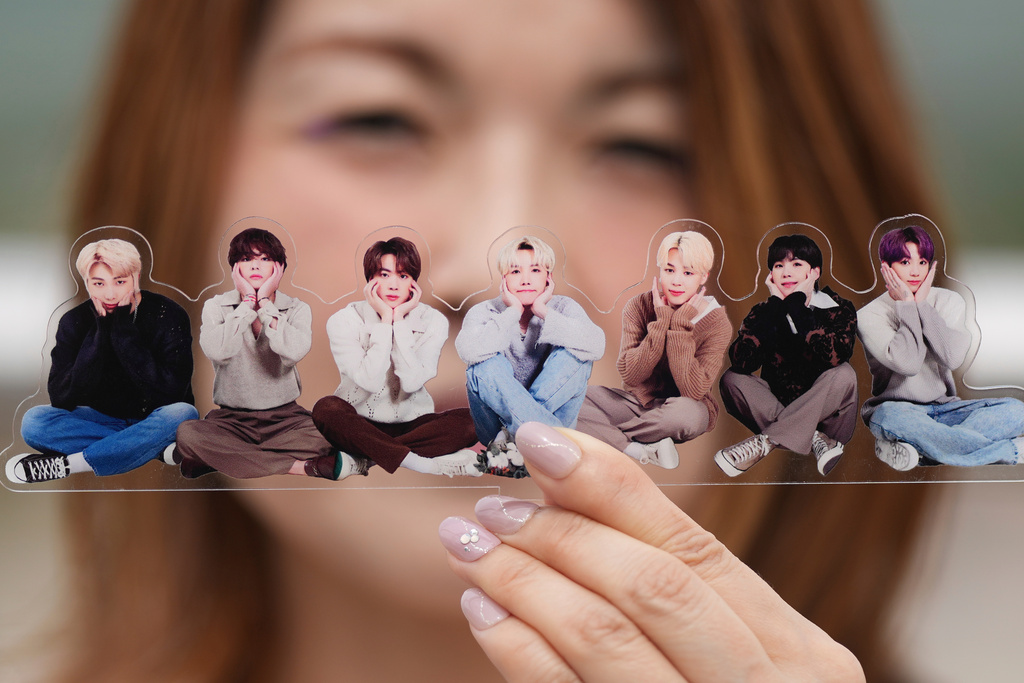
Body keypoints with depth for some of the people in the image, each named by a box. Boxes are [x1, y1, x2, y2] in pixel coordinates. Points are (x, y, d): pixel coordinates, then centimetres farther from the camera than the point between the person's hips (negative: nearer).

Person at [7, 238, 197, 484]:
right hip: (104, 421, 3)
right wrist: (101, 333, -22)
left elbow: (170, 393, -24)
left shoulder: (169, 316, -13)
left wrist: (124, 330, -25)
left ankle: (69, 464, -30)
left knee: (182, 414, -36)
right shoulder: (74, 322, -5)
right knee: (34, 420, -22)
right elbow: (61, 399, -16)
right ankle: (156, 450, -26)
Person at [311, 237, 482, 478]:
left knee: (469, 420, -26)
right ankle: (423, 464, -35)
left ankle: (362, 460, -28)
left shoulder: (432, 322, -4)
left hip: (411, 423, 2)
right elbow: (371, 382, -23)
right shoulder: (343, 321, -10)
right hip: (359, 424, -2)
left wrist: (399, 320, -19)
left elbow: (411, 382, -20)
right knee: (326, 409, -35)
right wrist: (385, 321, -21)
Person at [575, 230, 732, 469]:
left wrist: (680, 325, -24)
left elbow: (692, 391, -23)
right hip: (637, 402, 3)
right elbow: (630, 375, -16)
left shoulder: (717, 323, -12)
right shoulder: (639, 307, -6)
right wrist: (662, 322, -22)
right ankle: (644, 452, -30)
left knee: (687, 412, -40)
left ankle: (600, 433, -20)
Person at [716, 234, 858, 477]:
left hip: (826, 413, -2)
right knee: (732, 378, -17)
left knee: (844, 375, -29)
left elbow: (835, 357, -29)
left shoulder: (839, 309, -7)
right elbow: (741, 362, -20)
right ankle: (815, 440, -26)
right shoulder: (764, 312, -1)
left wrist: (797, 304, -23)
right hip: (777, 406, 2)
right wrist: (775, 305, -19)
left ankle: (766, 441, -29)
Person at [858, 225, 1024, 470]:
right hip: (896, 407, -4)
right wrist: (907, 306, -13)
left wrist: (923, 306, -11)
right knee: (890, 416, -40)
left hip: (944, 408, 4)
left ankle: (917, 448, -31)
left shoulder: (949, 301, 6)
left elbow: (953, 358, -13)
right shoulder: (869, 316, -5)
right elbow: (907, 363, -21)